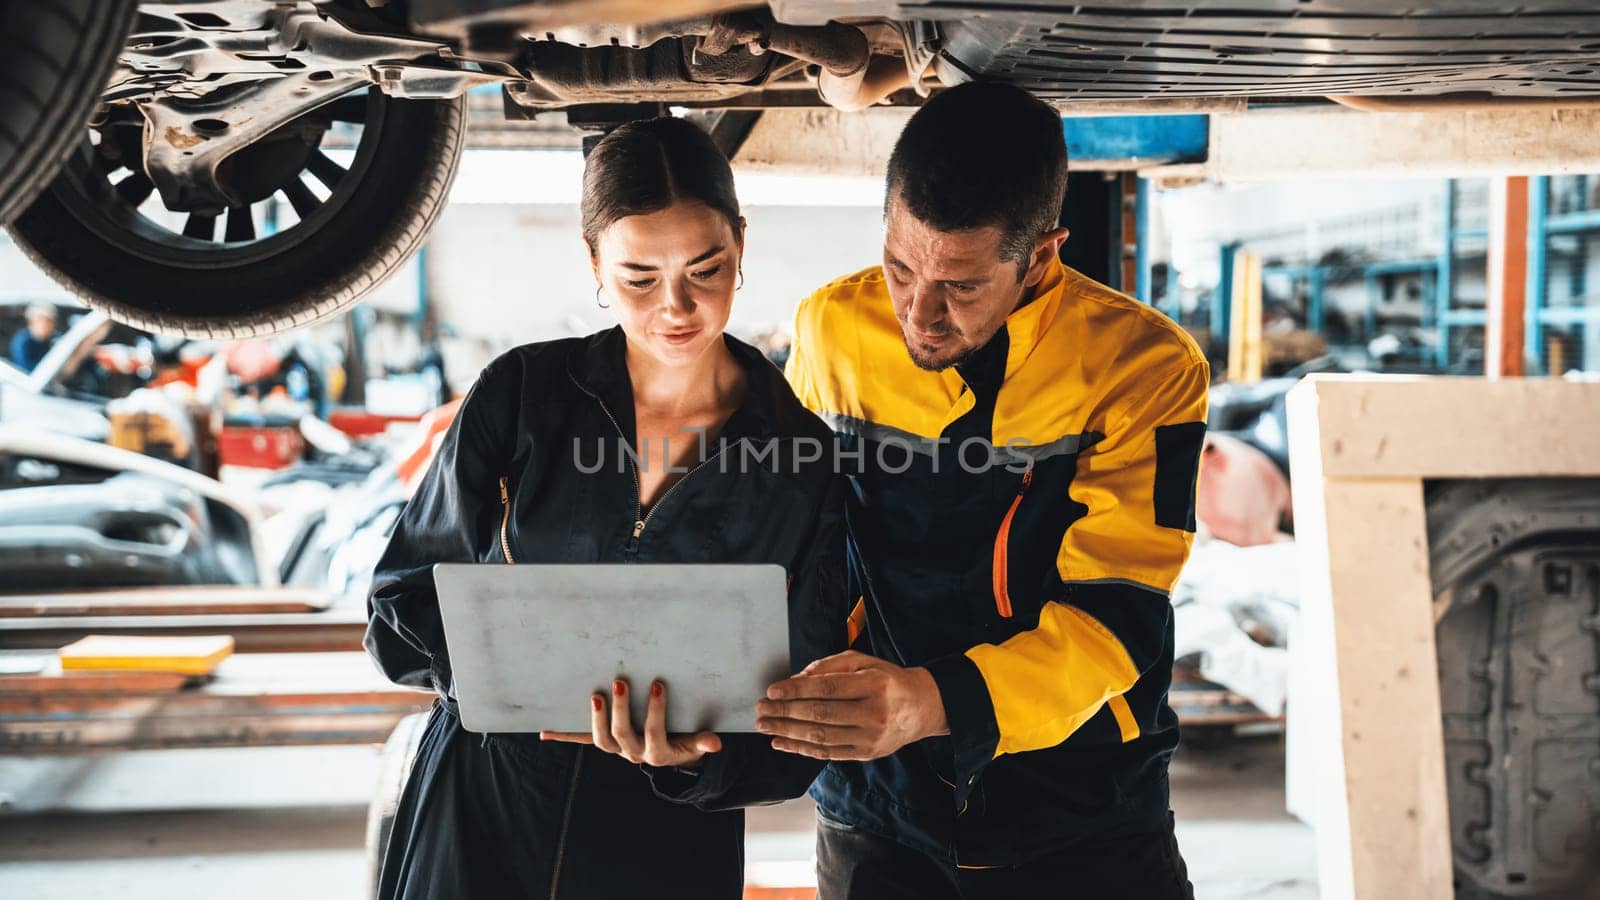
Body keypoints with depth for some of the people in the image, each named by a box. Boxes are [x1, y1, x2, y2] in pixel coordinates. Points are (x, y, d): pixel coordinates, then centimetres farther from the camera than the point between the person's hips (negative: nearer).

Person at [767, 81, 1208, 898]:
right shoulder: (830, 332, -6)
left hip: (1081, 823, -2)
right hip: (876, 813, 2)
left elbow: (1111, 623, -19)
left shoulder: (1145, 367, -15)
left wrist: (934, 703, -36)